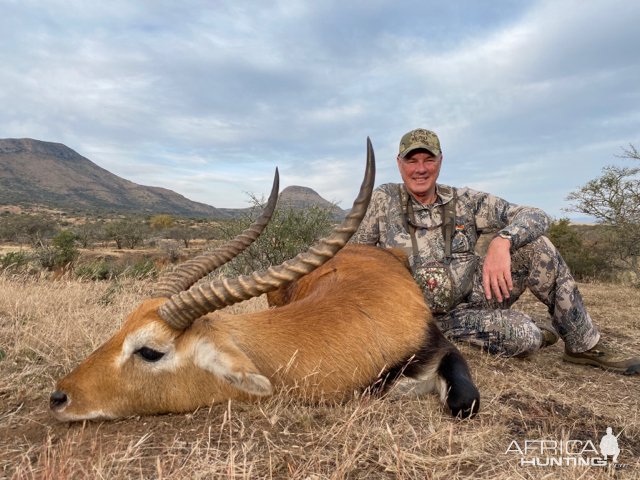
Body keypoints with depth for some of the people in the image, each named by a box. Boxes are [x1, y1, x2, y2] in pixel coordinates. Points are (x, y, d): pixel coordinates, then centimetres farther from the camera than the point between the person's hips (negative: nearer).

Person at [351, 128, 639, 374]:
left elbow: (536, 216, -11)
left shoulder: (464, 202, -5)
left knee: (535, 244, -20)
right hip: (440, 316, -3)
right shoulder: (385, 200, -8)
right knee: (523, 337, -29)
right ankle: (539, 333, 10)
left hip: (477, 291, 3)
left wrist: (502, 241, -32)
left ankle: (585, 345, -3)